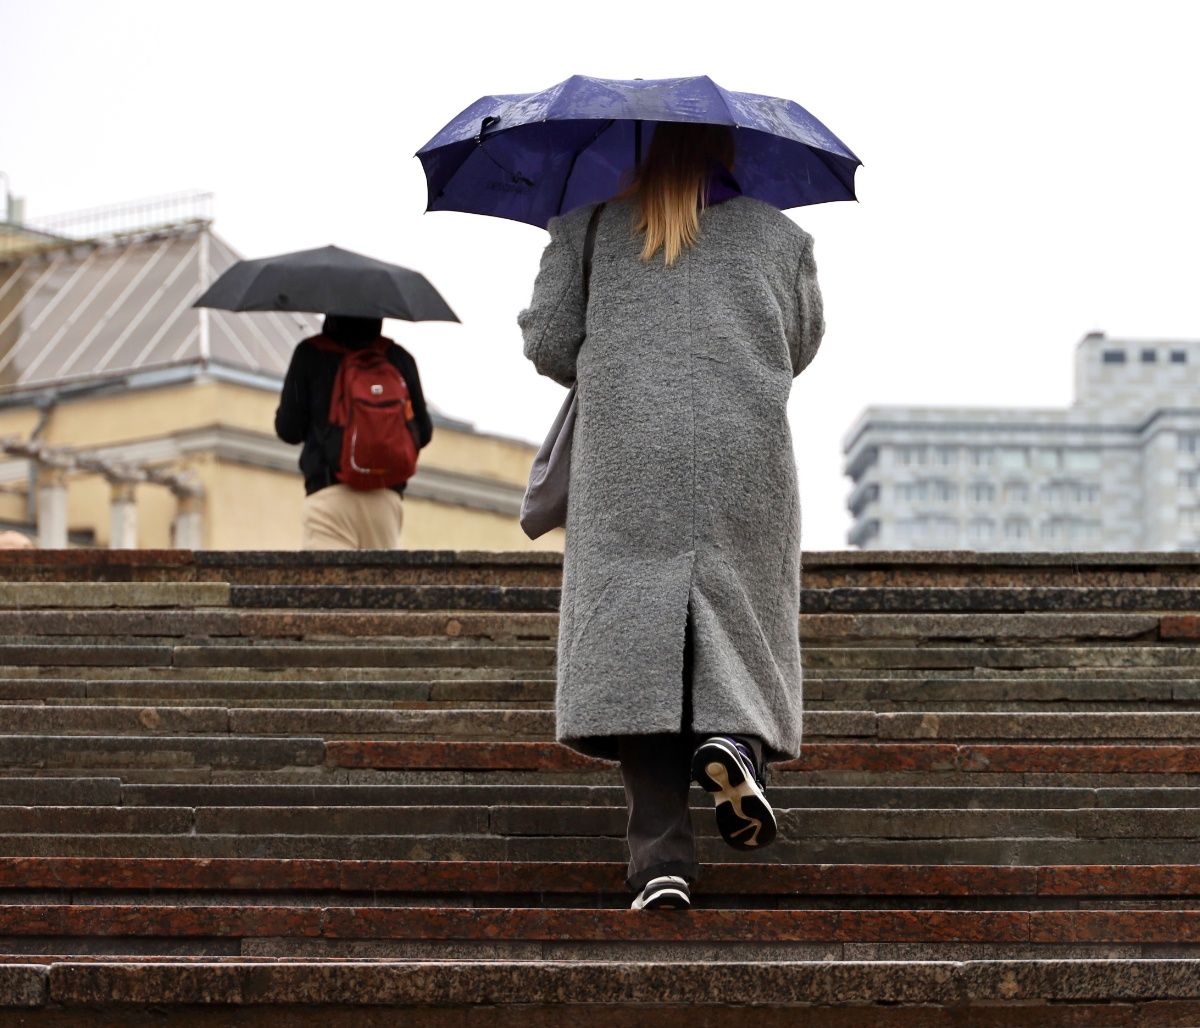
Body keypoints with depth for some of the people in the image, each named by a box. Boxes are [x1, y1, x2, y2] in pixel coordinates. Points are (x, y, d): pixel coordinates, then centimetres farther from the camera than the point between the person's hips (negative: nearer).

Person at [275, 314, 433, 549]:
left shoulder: (309, 354, 2)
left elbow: (287, 429, 3)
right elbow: (423, 433, 12)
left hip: (327, 493, -2)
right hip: (386, 497, 2)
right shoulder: (398, 357, 7)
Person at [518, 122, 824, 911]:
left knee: (634, 638, -3)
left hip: (628, 460, 0)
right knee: (740, 617, 14)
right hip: (746, 458, 1)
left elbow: (547, 341, 9)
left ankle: (662, 859, -12)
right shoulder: (781, 237, 14)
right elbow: (801, 347, 24)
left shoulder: (589, 229, 11)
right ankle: (734, 737, -19)